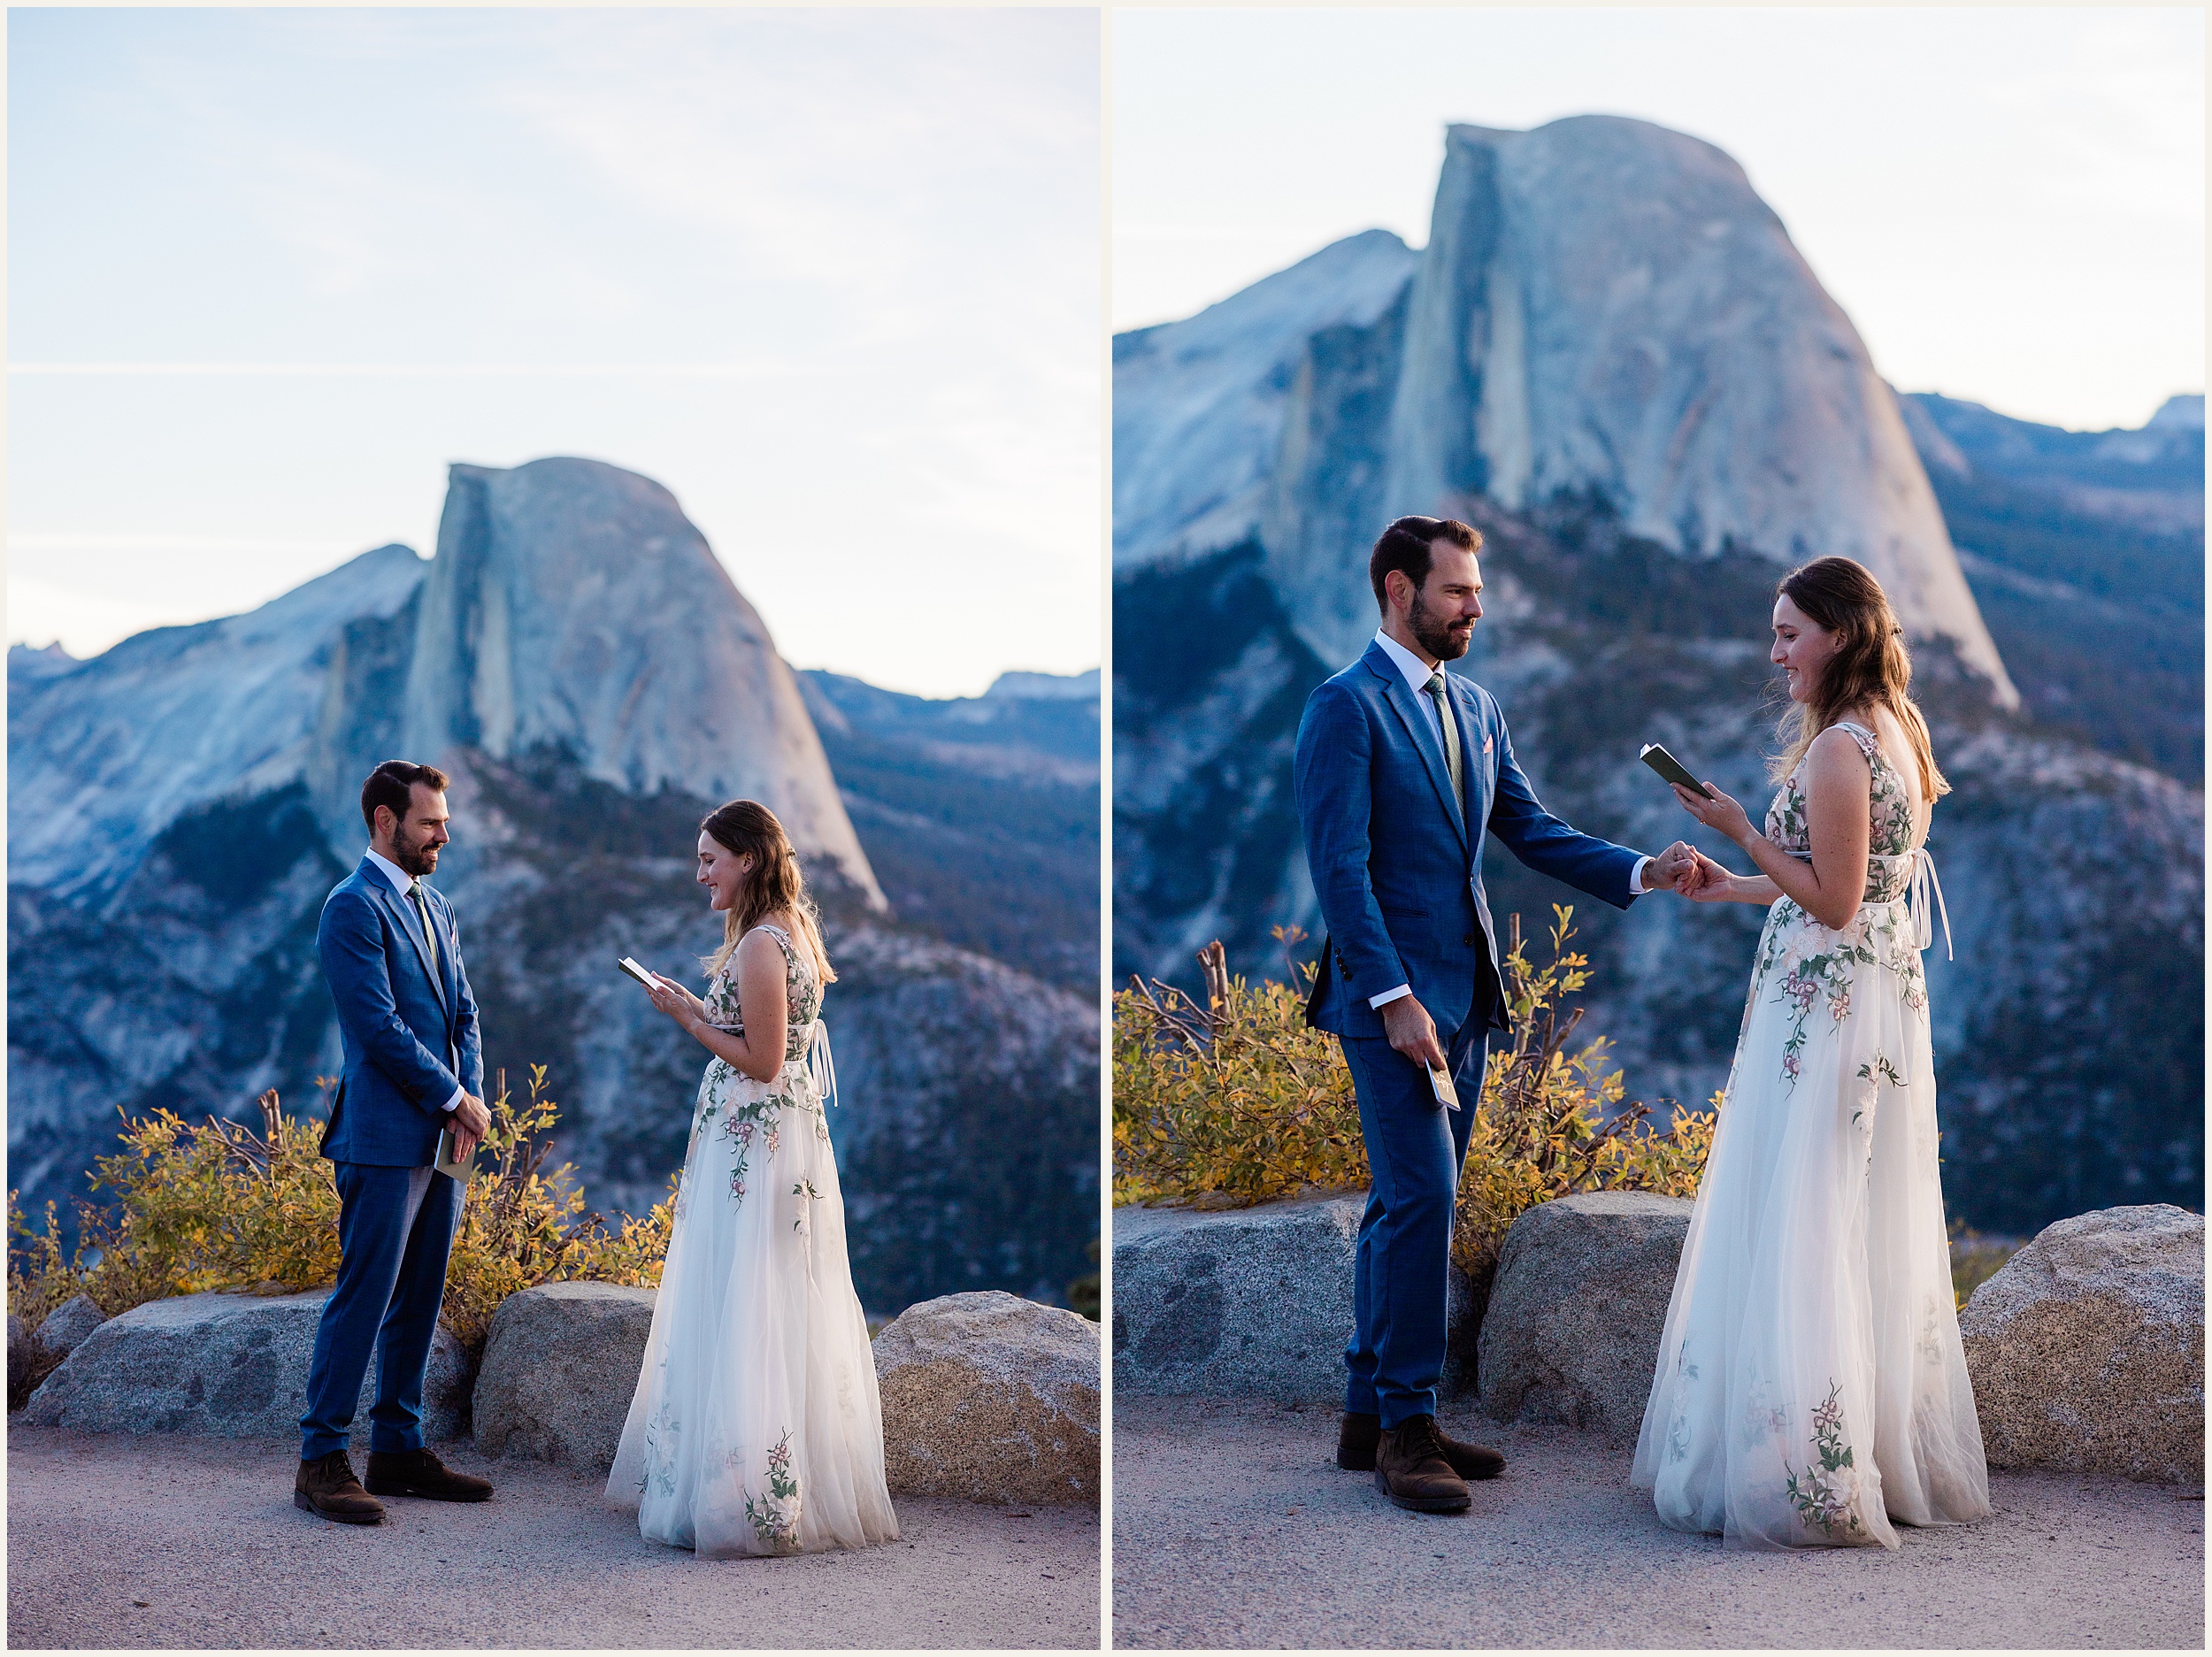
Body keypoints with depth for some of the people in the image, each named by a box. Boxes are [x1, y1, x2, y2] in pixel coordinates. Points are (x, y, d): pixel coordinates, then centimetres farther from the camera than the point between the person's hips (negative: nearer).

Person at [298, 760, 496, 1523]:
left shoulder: (435, 908, 17)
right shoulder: (353, 908, -10)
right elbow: (378, 1026, -16)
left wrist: (469, 1098, 0)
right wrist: (455, 1099, -10)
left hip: (441, 1136, 8)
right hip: (384, 1137, -8)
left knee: (419, 1298, 11)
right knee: (363, 1296, -6)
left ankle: (398, 1447, 18)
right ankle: (321, 1460, -1)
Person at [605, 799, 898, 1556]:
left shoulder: (760, 946, -19)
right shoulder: (793, 930, 12)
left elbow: (761, 1062, -20)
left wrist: (689, 1019, -11)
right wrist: (700, 1008, 9)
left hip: (751, 1146, -10)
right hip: (787, 1138, 10)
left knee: (741, 1317, -4)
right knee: (781, 1316, 14)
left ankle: (743, 1496, 1)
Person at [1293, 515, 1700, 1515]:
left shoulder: (1475, 708, 15)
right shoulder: (1346, 707, -9)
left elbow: (1529, 830, 14)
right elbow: (1340, 867, -15)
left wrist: (1641, 872, 0)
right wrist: (1394, 998, -20)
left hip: (1462, 997, 8)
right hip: (1392, 996, -8)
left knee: (1406, 1205, 11)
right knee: (1423, 1199, -11)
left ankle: (1372, 1413, 18)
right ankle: (1406, 1427, -4)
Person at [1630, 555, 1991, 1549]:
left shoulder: (1838, 749, -17)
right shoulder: (1896, 732, 13)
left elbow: (1832, 901, -18)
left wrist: (1740, 830, -12)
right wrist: (1736, 886, 17)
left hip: (1824, 1009, -10)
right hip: (1885, 998, 10)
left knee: (1796, 1230, -5)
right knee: (1870, 1232, 14)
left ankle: (1805, 1475, -1)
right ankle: (1891, 1457, 21)